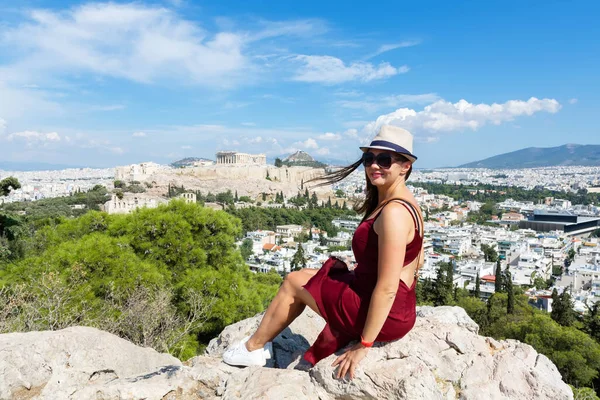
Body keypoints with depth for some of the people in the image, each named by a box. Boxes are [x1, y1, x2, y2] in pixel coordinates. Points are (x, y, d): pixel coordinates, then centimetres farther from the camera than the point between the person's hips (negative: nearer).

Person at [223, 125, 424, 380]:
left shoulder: (393, 212, -26)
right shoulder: (405, 202, 5)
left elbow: (387, 289, -27)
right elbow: (416, 262, 13)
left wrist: (363, 345, -19)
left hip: (385, 313, -9)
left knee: (294, 282, 8)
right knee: (305, 278, 20)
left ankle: (253, 348, 30)